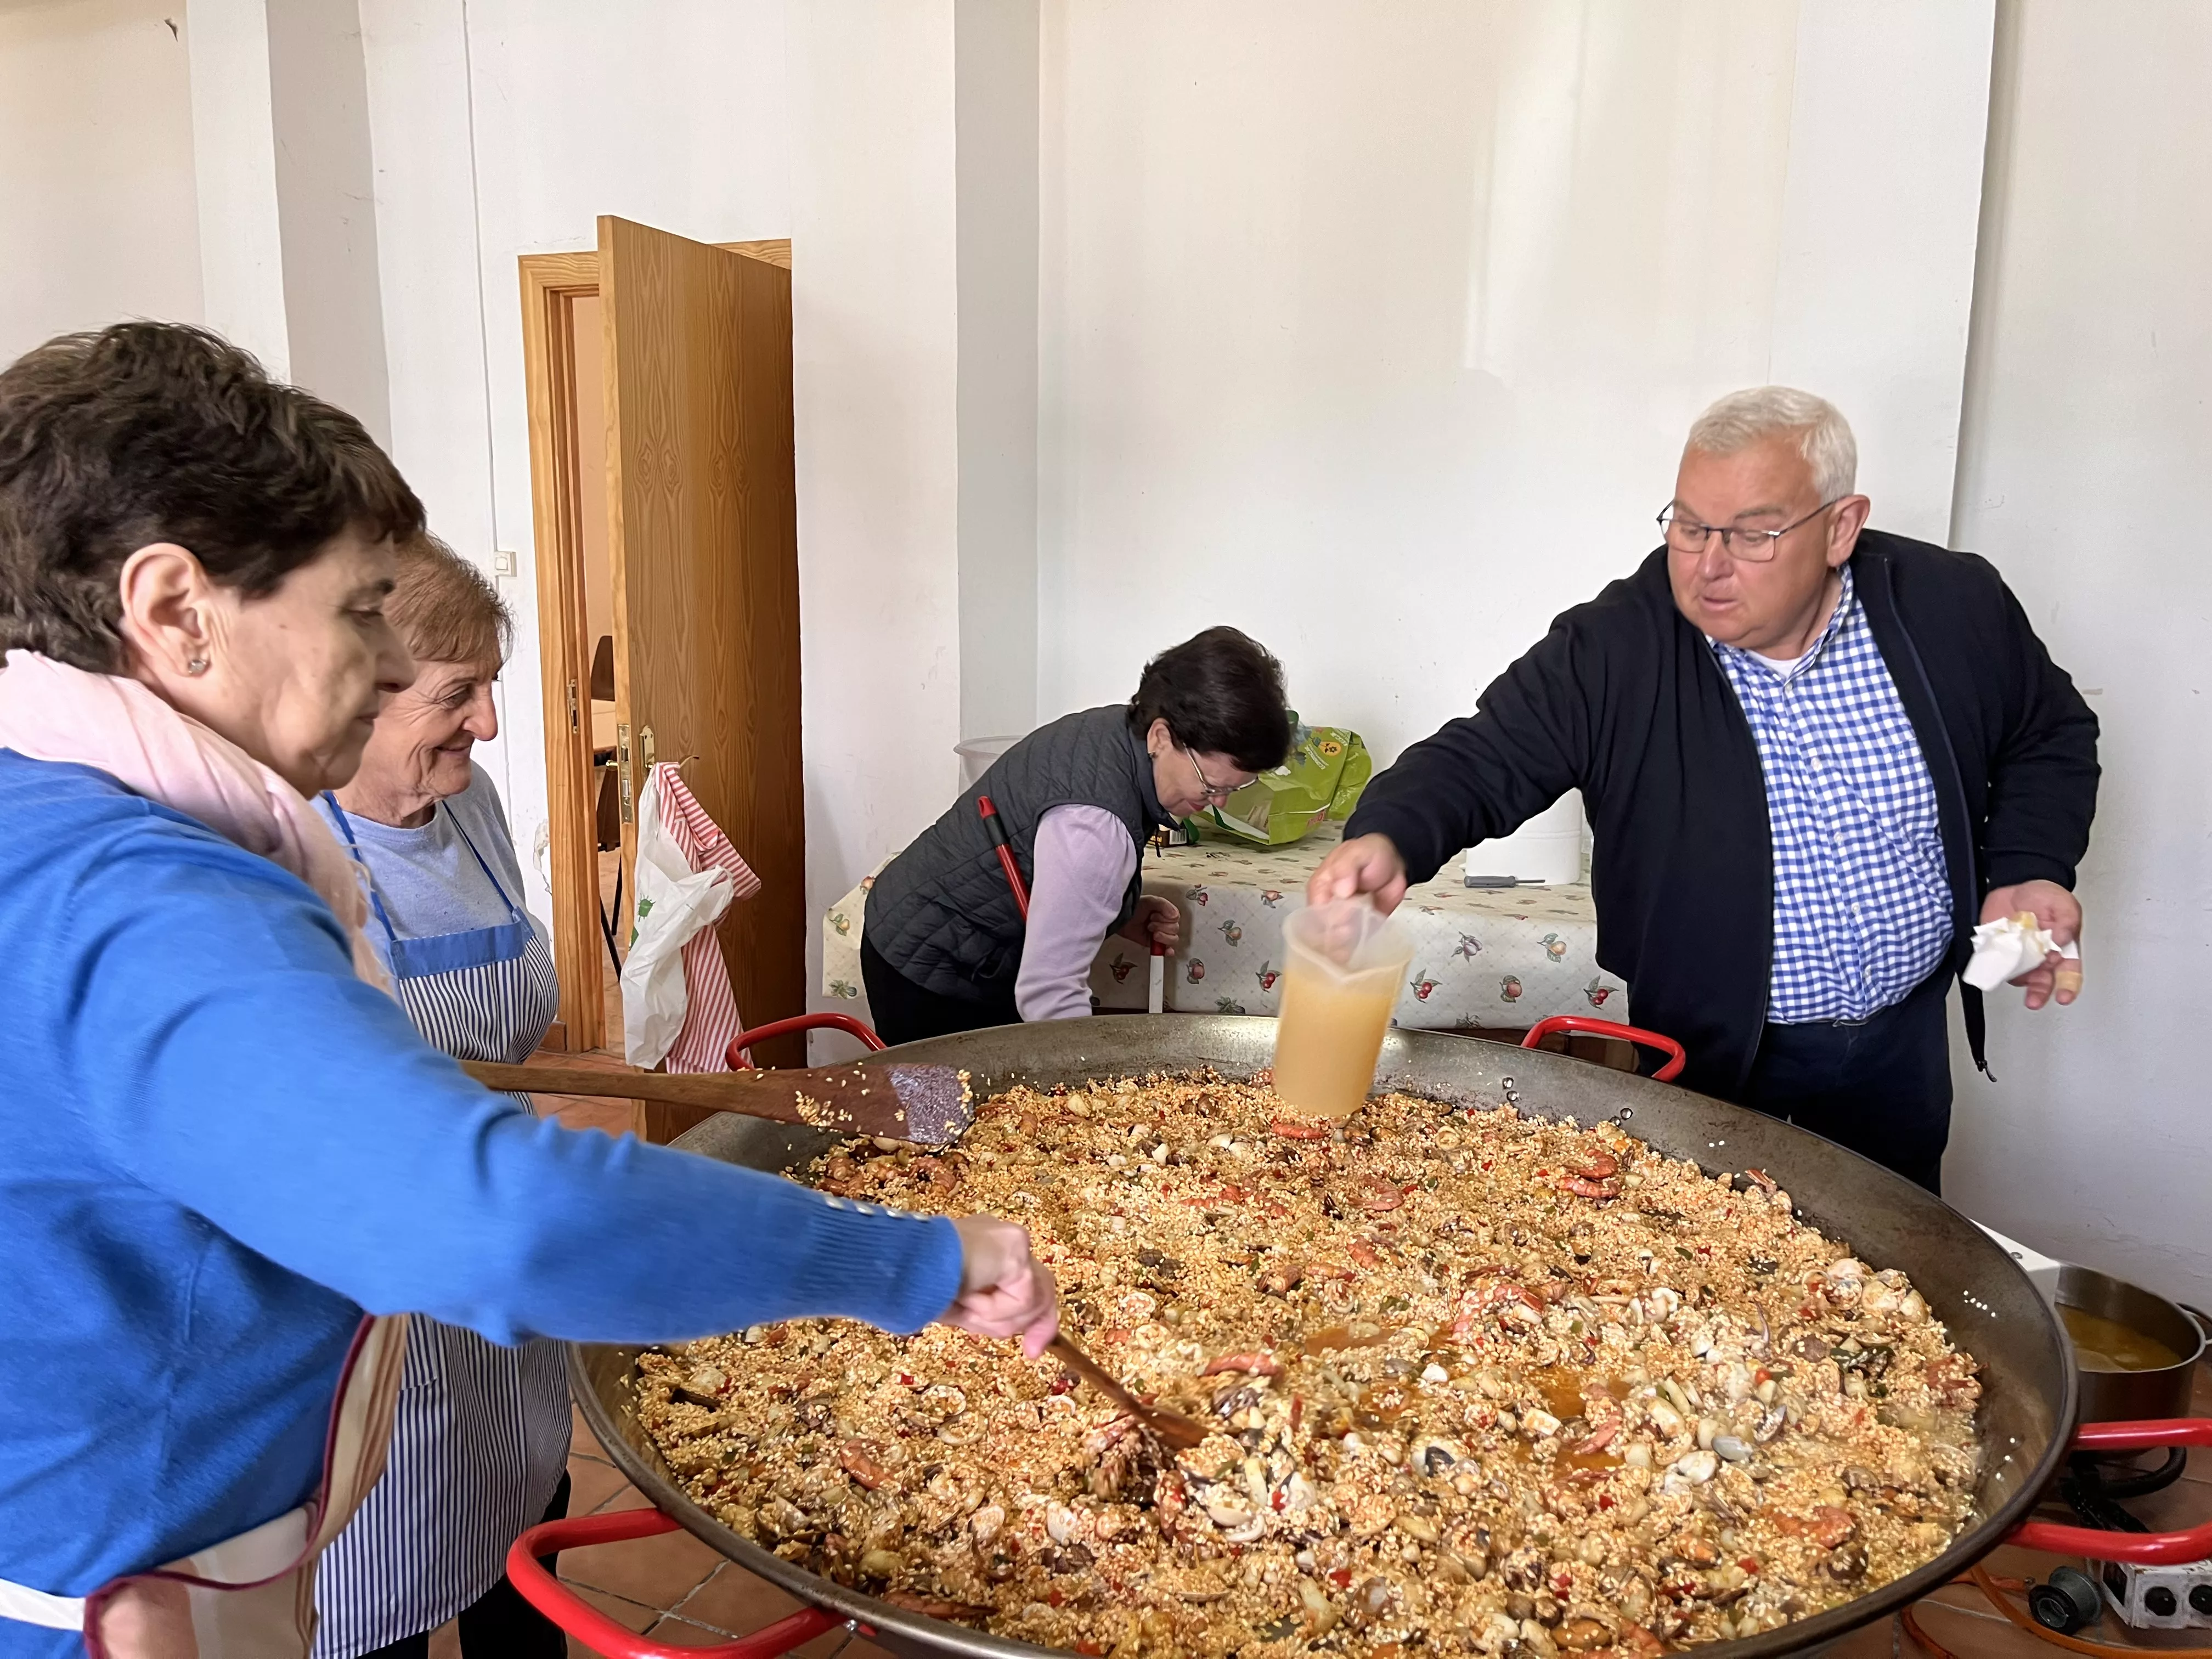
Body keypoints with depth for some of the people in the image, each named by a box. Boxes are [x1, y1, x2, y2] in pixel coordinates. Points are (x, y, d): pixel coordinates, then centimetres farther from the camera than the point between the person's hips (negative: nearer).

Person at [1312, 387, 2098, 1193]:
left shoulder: (1955, 608, -11)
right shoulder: (1614, 648, -20)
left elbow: (2051, 736, 5)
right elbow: (1485, 760, -24)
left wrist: (2029, 869, -10)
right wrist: (1391, 837, -44)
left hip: (1902, 1035, 3)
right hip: (1712, 1048, -2)